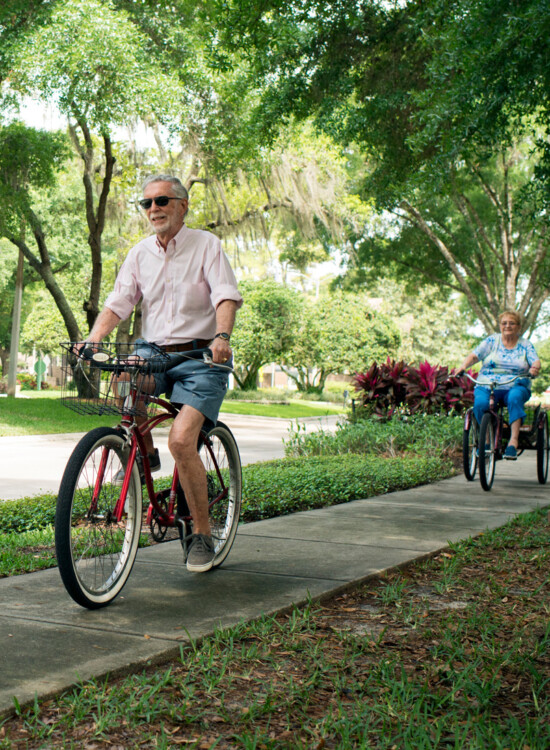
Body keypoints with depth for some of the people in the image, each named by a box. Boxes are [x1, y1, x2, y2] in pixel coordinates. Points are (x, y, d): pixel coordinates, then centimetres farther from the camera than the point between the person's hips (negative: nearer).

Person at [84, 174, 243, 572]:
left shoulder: (206, 244, -3)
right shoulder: (140, 253, 9)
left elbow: (227, 296, -16)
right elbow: (118, 303, 2)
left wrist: (222, 335, -36)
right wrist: (94, 338, -18)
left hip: (201, 357, -4)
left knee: (181, 440, -22)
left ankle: (203, 534, -4)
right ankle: (144, 451, 1)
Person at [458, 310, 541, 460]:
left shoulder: (526, 345, 13)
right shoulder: (492, 340, 11)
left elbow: (535, 361, -1)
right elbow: (475, 355, 0)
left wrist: (535, 368, -26)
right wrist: (464, 365, -21)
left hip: (515, 387, 0)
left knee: (515, 397, -36)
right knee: (480, 403, -32)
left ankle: (513, 440, -37)